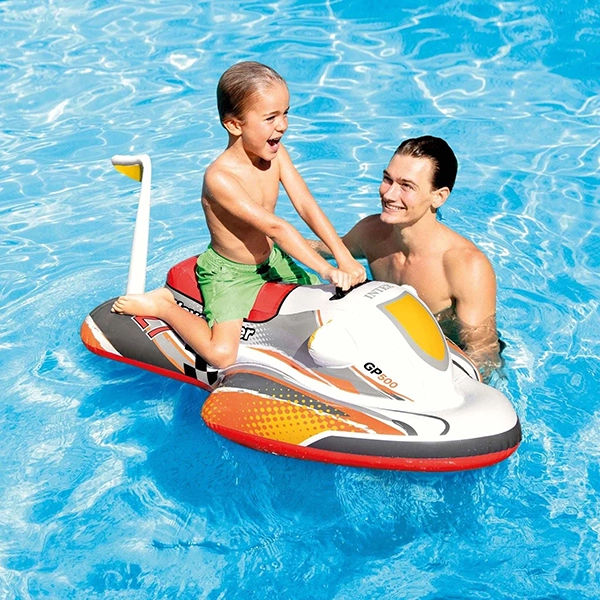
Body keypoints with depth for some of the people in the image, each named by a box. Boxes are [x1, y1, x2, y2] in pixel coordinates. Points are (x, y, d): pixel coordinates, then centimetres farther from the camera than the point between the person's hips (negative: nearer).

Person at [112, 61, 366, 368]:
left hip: (271, 259, 7)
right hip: (228, 275, -7)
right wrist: (325, 269, -36)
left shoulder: (277, 154, -7)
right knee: (221, 354, -21)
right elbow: (274, 227, -34)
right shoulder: (219, 177, -30)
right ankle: (161, 305, 3)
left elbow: (306, 205, -14)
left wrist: (344, 257, -24)